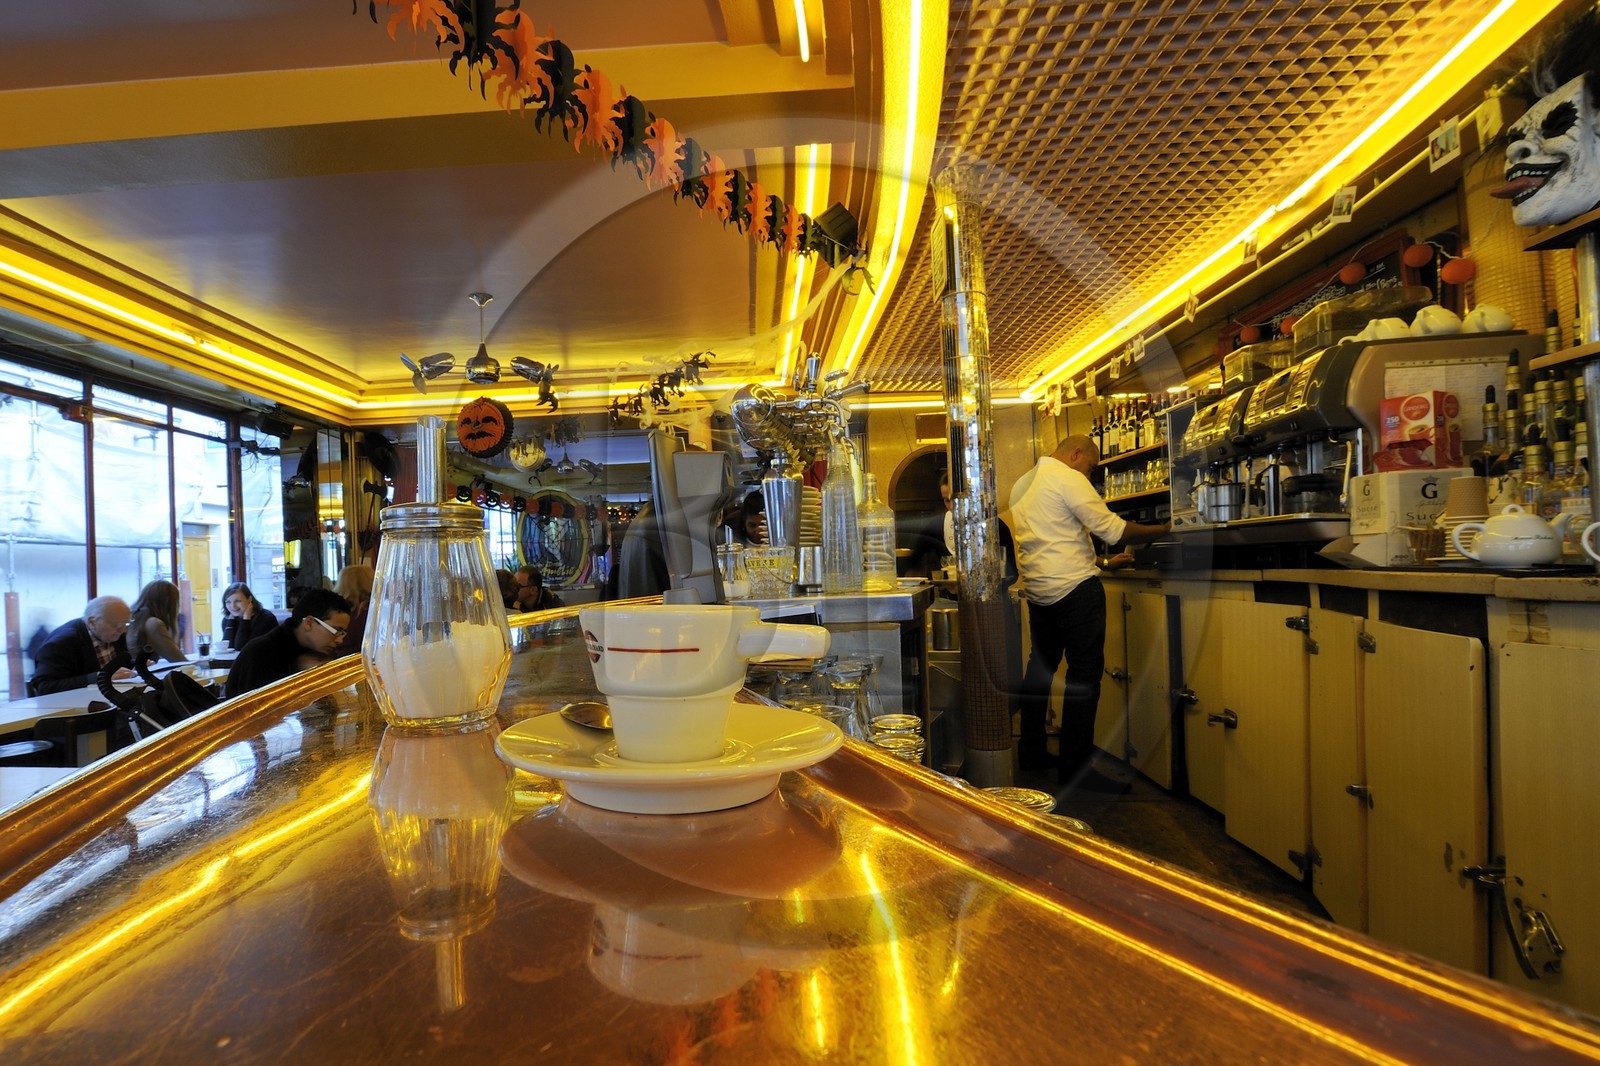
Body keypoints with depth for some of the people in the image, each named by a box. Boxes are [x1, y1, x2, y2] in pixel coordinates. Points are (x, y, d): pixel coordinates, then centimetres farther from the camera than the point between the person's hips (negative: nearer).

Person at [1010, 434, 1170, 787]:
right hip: (1074, 588, -9)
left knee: (1040, 666, 17)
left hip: (1037, 590, 9)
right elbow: (1112, 529, -12)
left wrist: (1102, 562, 24)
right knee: (1084, 674, -3)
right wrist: (1163, 530, 1)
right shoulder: (1067, 478, -9)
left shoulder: (1022, 484, 18)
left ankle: (1031, 752, 26)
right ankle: (1076, 767, 0)